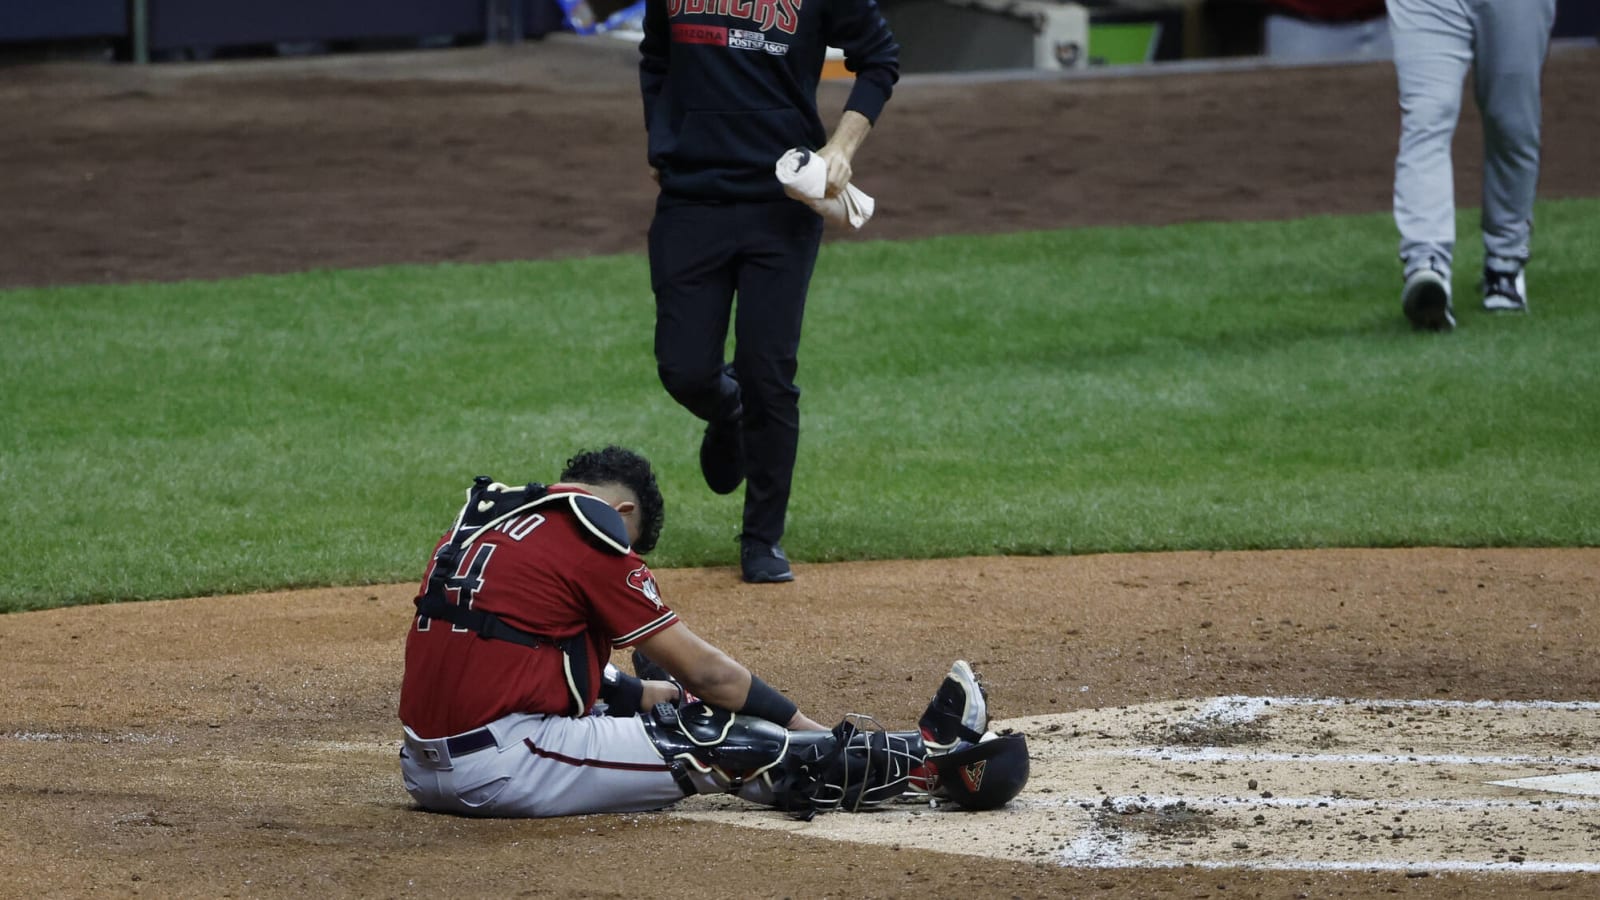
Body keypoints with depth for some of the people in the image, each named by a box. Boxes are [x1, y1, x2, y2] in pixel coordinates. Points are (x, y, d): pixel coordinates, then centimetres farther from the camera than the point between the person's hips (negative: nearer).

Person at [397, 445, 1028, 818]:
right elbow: (704, 671, -3)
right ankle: (924, 761, 5)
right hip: (500, 767, -9)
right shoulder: (591, 539, -6)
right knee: (722, 746, -3)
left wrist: (647, 692, 33)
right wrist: (816, 733, 4)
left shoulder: (476, 519, 17)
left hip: (423, 770, 9)